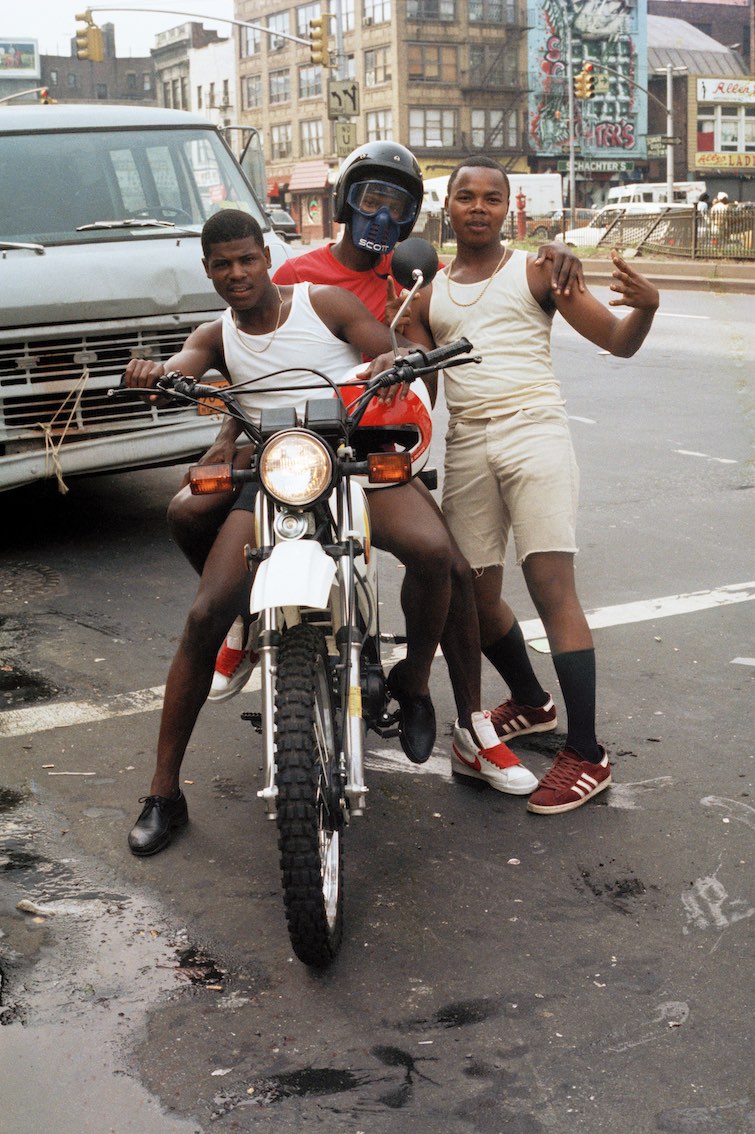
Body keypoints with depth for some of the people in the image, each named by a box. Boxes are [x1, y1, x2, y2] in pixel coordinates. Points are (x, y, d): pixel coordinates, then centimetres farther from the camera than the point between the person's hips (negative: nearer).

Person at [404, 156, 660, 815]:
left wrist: (645, 307, -21)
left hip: (533, 432, -5)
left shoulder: (536, 271, 4)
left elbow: (618, 342, 0)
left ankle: (587, 753, -10)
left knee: (551, 585, -14)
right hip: (466, 446, 5)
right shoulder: (425, 295, 17)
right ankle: (531, 701, 36)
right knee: (475, 595, 9)